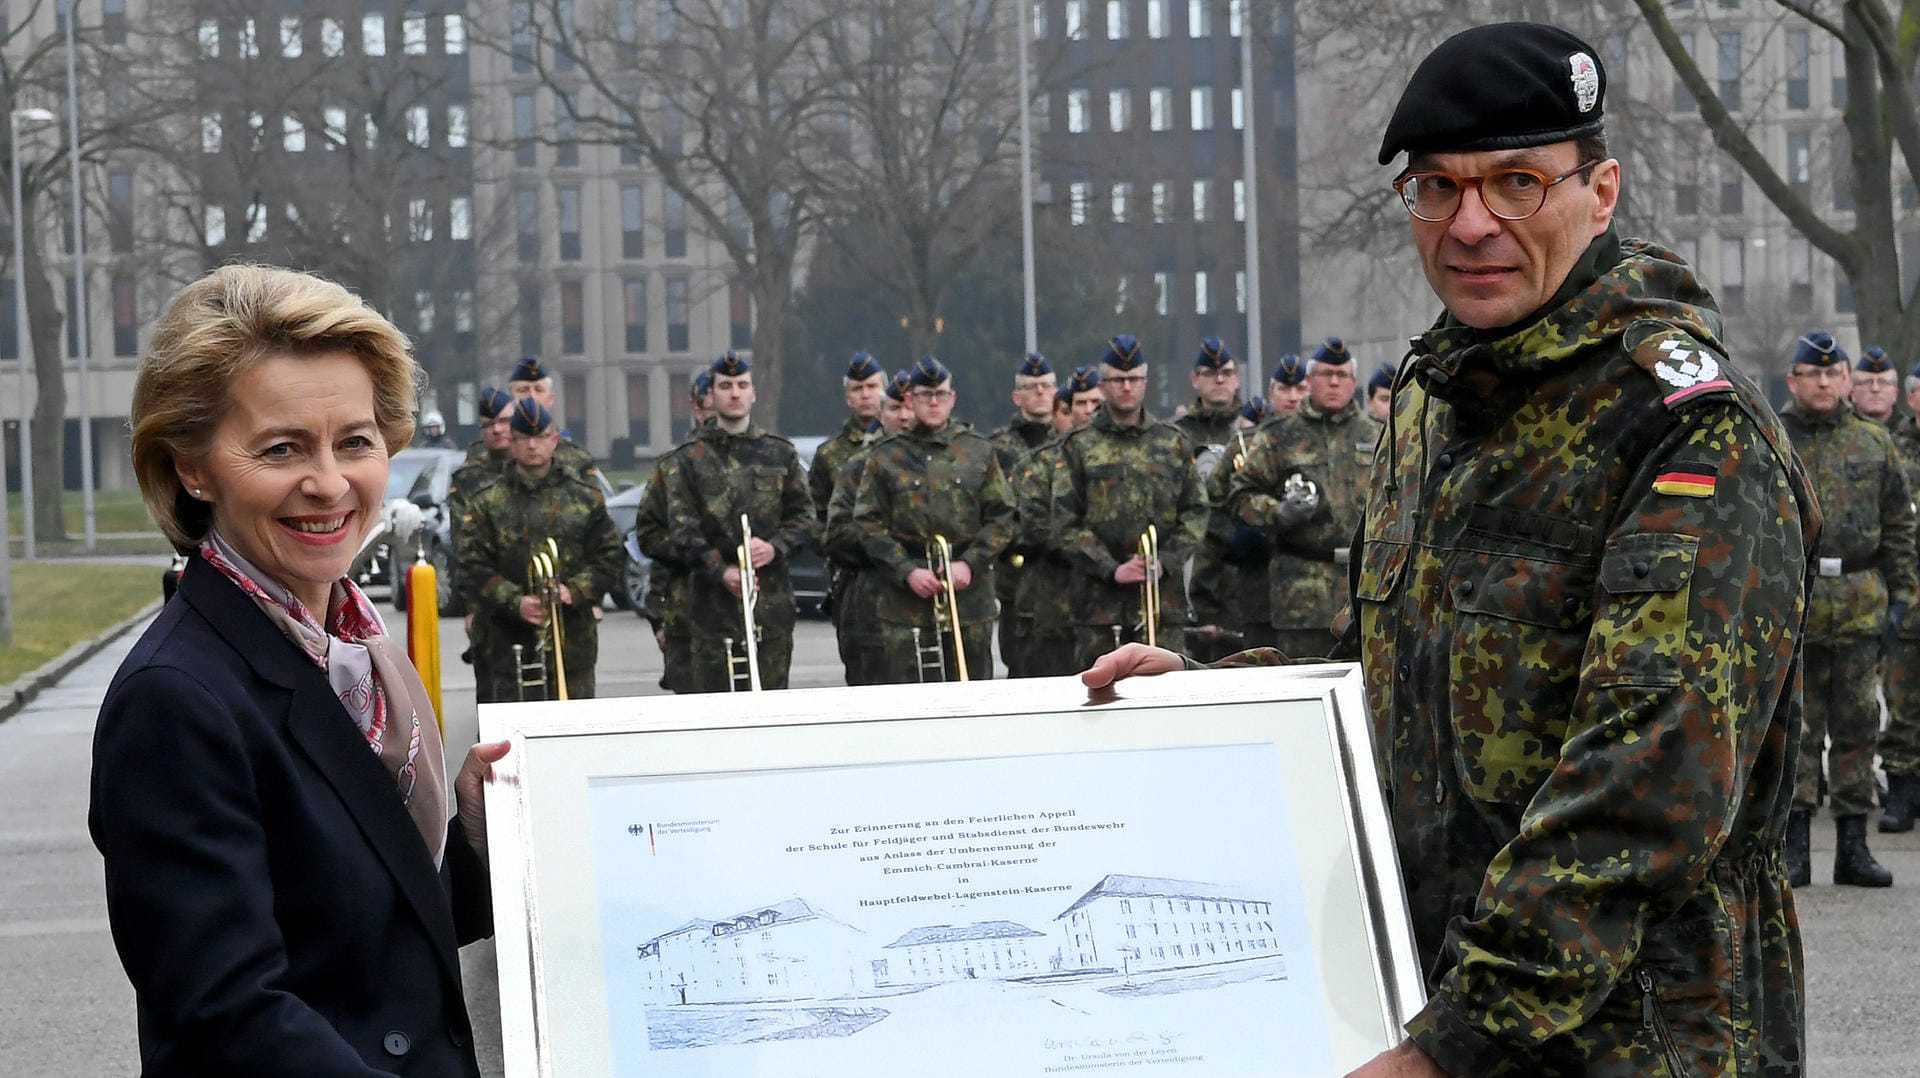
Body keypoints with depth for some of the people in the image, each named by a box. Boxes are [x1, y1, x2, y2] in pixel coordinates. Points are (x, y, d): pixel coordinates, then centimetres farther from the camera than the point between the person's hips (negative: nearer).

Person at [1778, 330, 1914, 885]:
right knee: (1795, 727, -1)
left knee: (1857, 725, 6)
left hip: (1860, 605, 2)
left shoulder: (1875, 443, 11)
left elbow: (1899, 526, 13)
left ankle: (1853, 845, 13)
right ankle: (1793, 847, 3)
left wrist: (1900, 595, 6)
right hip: (1789, 604, -2)